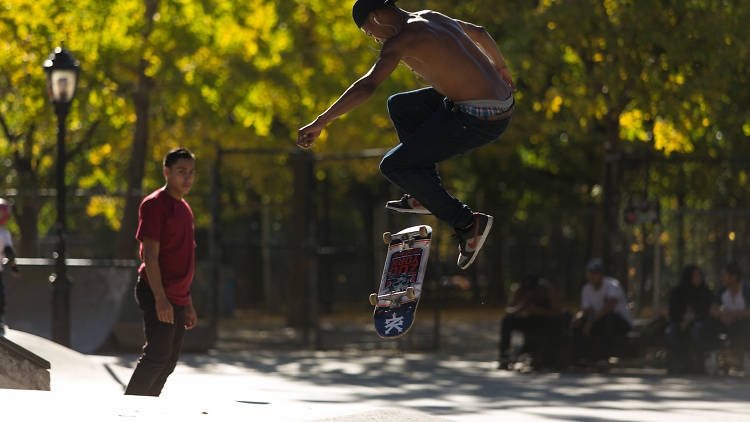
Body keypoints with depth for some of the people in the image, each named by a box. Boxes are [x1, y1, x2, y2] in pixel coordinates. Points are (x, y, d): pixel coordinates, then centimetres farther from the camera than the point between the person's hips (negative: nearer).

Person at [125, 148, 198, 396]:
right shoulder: (154, 205, -9)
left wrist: (188, 305, 21)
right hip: (158, 295, -9)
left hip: (178, 298, 9)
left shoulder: (184, 209, 19)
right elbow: (150, 256, -15)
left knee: (169, 361, 8)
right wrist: (160, 298, -23)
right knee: (157, 355, -14)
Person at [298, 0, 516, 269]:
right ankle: (426, 194, 23)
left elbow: (367, 86, -23)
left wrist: (320, 122, -25)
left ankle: (467, 223, -2)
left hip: (477, 121, -10)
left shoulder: (401, 40, -11)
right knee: (399, 106, 23)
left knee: (393, 166, 0)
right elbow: (479, 34, 34)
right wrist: (501, 69, 52)